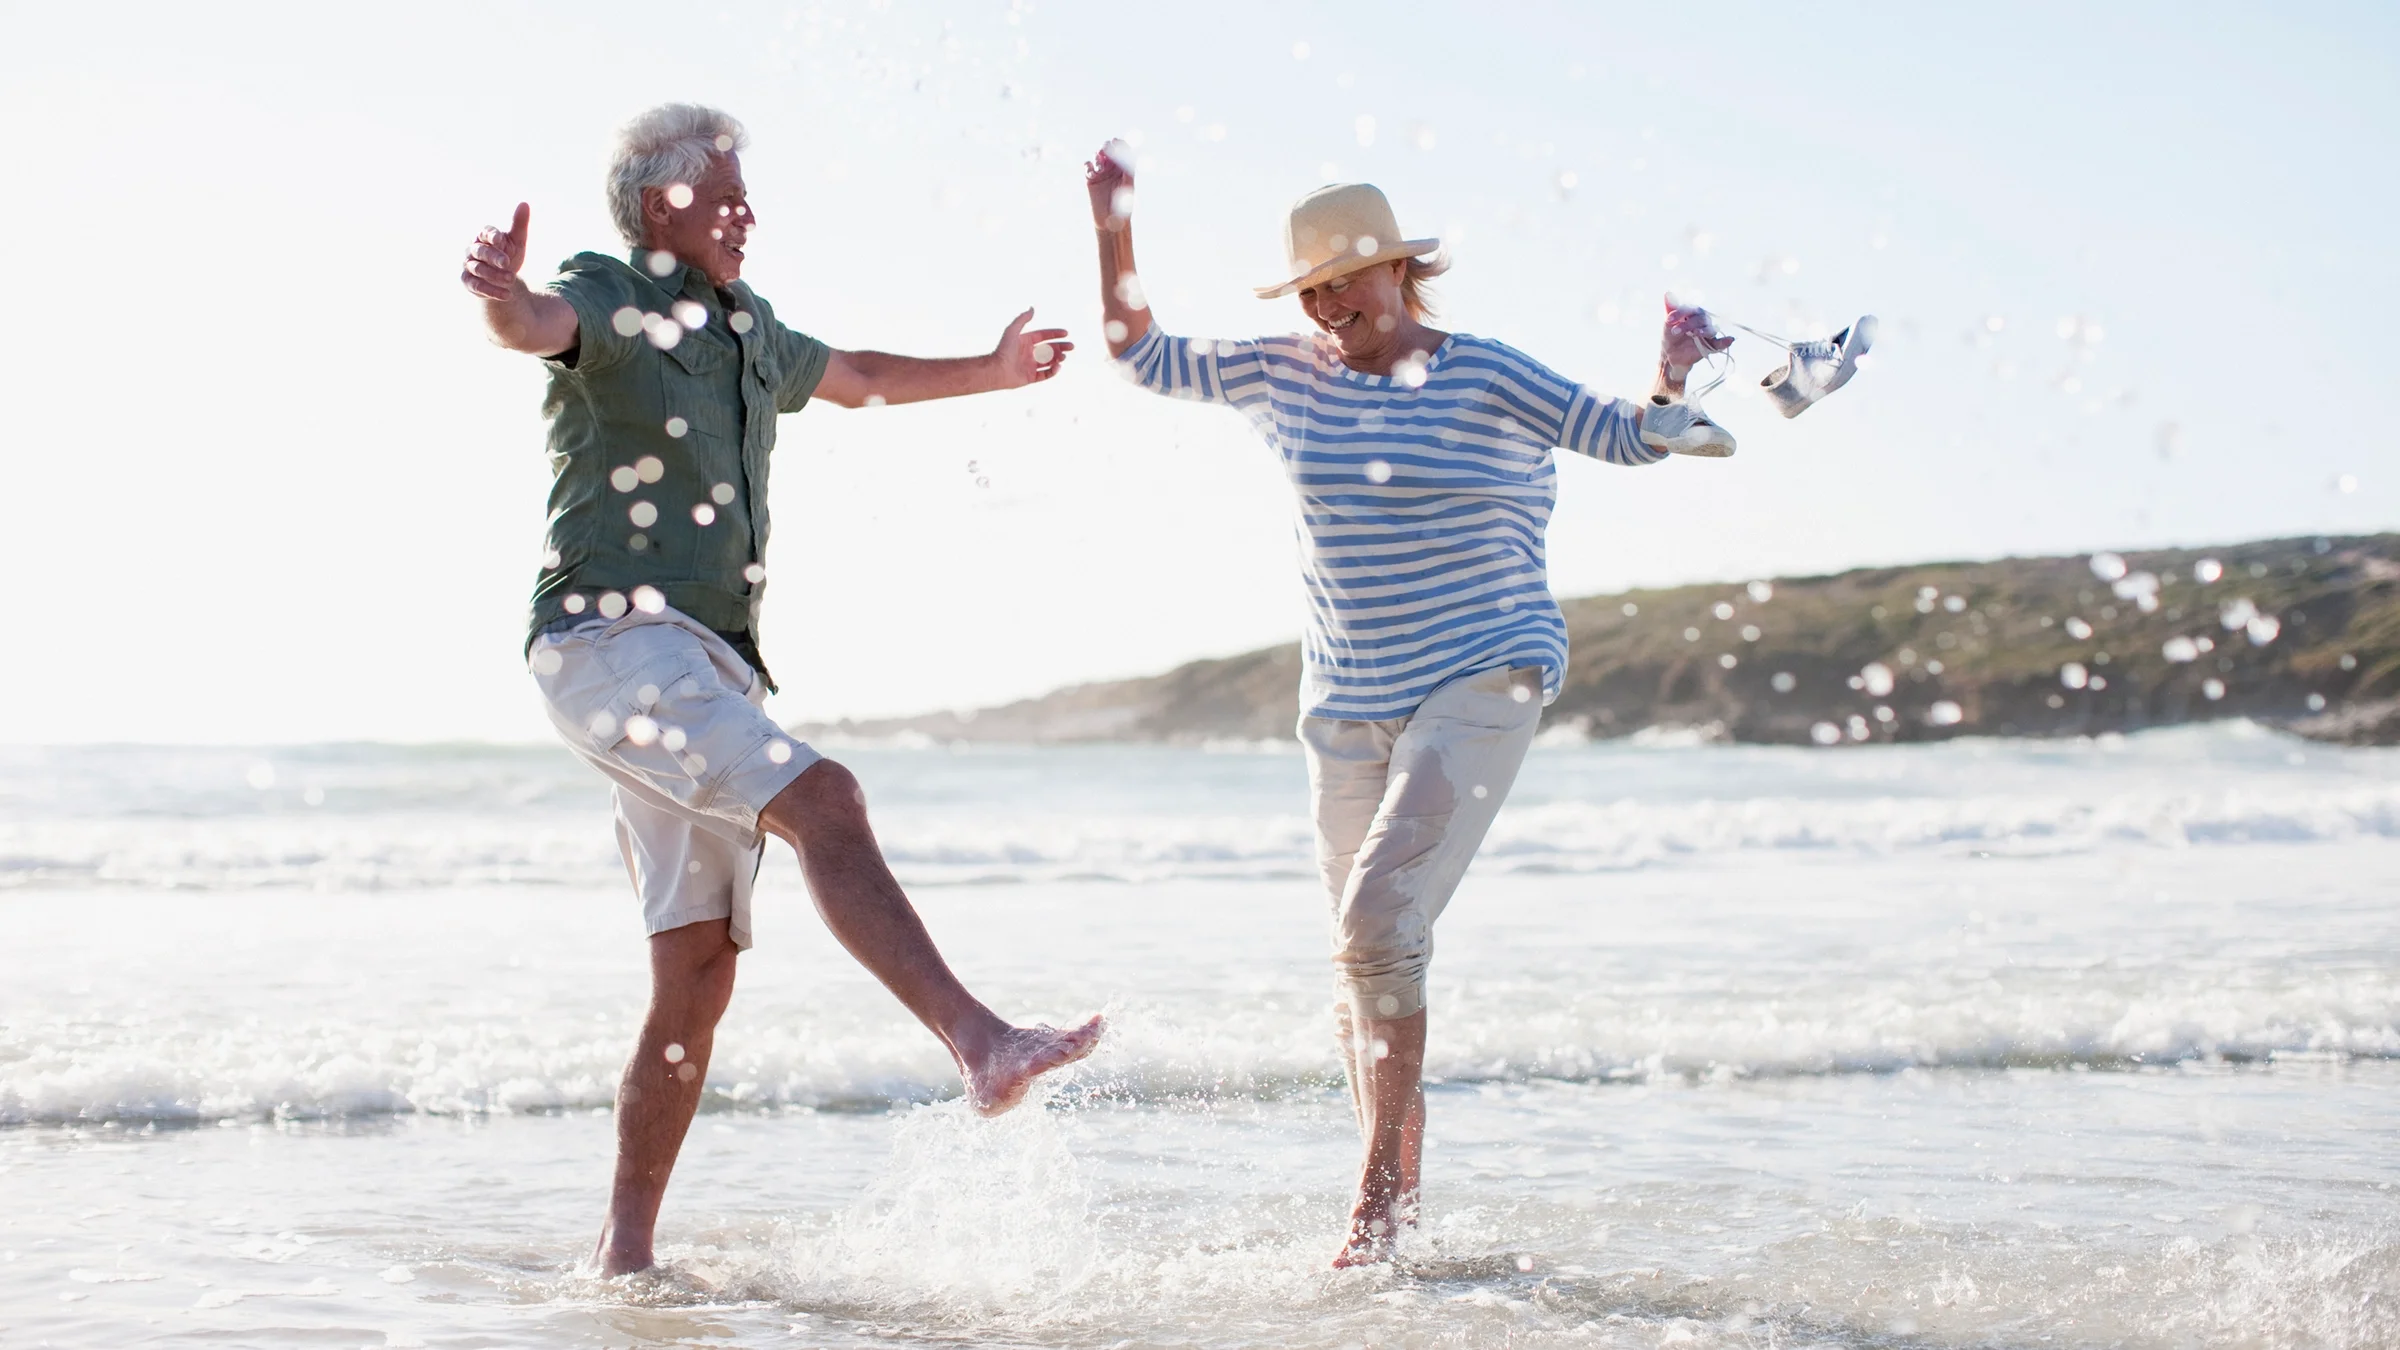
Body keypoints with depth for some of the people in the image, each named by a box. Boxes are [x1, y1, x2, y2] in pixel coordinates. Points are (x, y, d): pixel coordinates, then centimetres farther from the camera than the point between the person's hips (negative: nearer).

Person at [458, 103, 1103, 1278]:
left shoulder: (743, 330, 22)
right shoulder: (609, 299, -2)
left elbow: (851, 378, 42)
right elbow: (538, 325, -27)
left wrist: (991, 372, 50)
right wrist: (501, 293, -51)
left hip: (710, 669, 8)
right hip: (611, 641, -8)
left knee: (698, 978, 2)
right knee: (821, 801, -27)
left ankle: (623, 1251, 6)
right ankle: (979, 1043, -35)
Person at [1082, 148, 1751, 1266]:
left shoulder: (1487, 378, -5)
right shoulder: (1283, 374, 7)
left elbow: (1629, 436, -1)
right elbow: (1144, 357, 18)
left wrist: (1672, 380, -21)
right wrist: (1115, 232, 9)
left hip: (1479, 690, -6)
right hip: (1348, 707, 6)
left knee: (1380, 922, -22)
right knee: (1362, 959, 9)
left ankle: (1377, 1199, -14)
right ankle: (1395, 1205, 21)